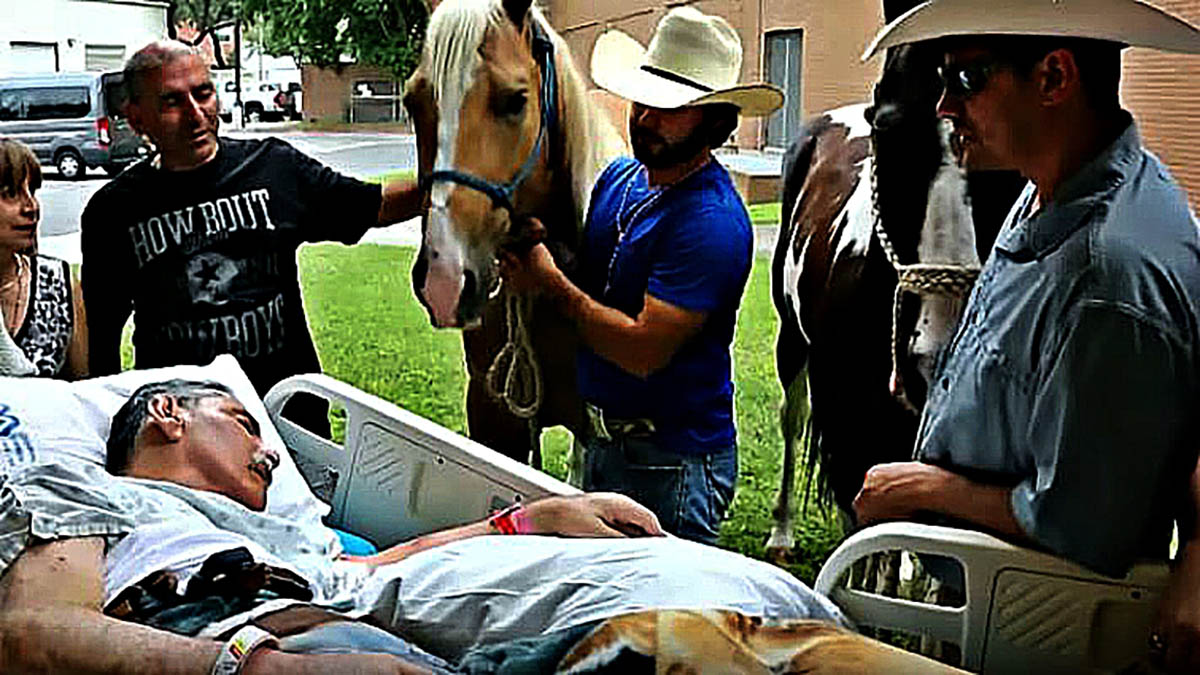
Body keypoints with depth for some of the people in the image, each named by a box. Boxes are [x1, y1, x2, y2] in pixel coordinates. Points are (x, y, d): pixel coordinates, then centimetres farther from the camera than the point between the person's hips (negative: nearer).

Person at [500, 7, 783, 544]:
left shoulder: (712, 221, -23)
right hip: (599, 441, 9)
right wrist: (524, 249, -11)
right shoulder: (619, 177, 3)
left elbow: (643, 349, -27)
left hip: (672, 464, -9)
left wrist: (549, 281, -19)